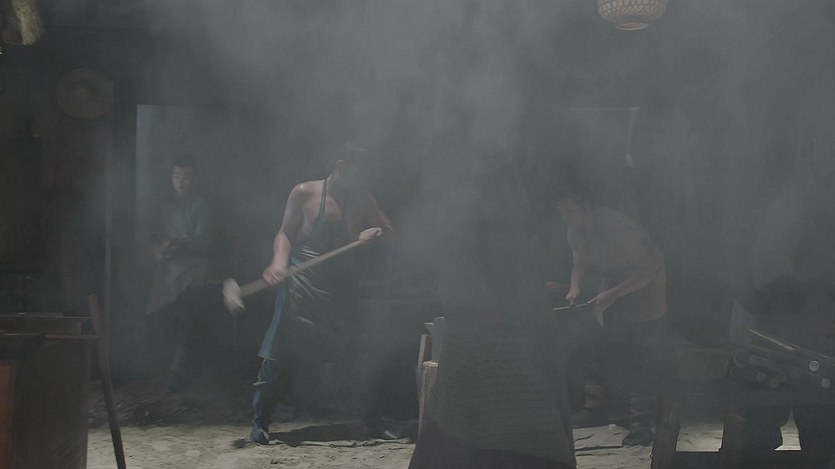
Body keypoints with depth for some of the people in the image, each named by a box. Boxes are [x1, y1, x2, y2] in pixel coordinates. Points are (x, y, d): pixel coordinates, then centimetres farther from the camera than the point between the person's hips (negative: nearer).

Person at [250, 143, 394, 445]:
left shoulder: (362, 200, 11)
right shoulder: (304, 193, -1)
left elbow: (389, 233, 15)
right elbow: (285, 233, 0)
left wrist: (377, 233, -8)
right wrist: (279, 261, -18)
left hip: (342, 287, 4)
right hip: (302, 286, -4)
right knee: (280, 353, -9)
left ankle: (372, 423, 17)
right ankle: (260, 423, -3)